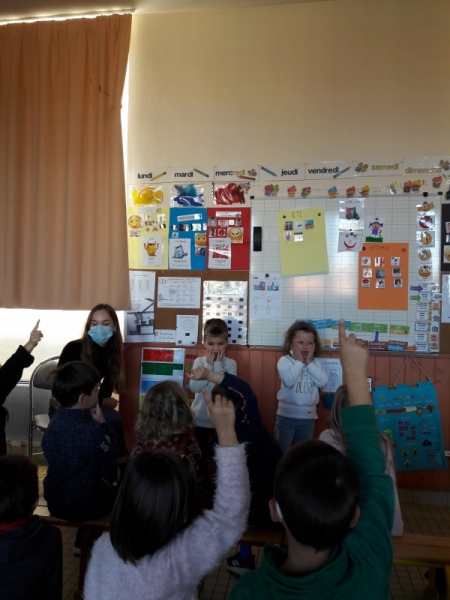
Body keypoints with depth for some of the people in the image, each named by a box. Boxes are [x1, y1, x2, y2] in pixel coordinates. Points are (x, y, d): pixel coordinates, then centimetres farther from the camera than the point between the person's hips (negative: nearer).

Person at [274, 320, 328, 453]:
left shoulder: (316, 363, 3)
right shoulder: (284, 360, -8)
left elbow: (322, 382, -12)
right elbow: (288, 381, -24)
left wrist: (309, 363, -12)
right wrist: (299, 362, -17)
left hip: (308, 416, 4)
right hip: (286, 415, -3)